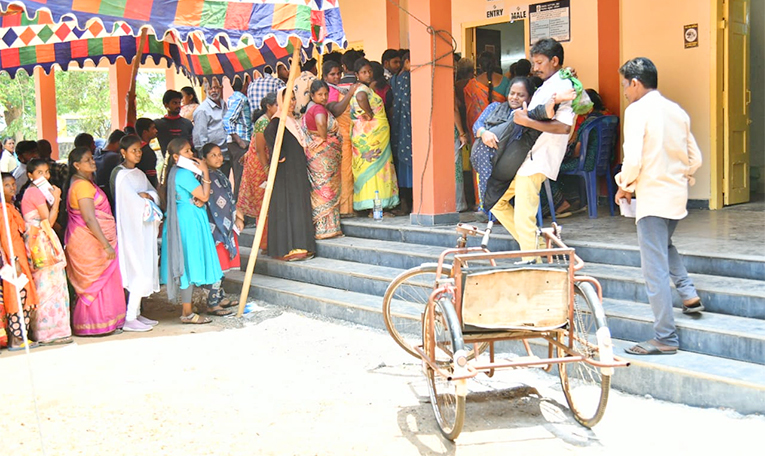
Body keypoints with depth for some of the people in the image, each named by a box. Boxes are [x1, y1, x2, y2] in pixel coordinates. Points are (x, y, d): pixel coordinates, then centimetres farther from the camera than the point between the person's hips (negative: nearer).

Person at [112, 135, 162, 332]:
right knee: (141, 274, -11)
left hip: (145, 229, 9)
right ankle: (129, 319, -7)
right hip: (132, 228, -9)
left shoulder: (139, 174, 15)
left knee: (143, 273, 11)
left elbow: (155, 193, 8)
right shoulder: (121, 175, -11)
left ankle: (136, 313, 19)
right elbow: (133, 202, -18)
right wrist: (146, 199, -2)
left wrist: (147, 196, -12)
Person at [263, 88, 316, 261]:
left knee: (299, 205, 9)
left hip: (298, 169, 9)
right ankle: (287, 248, -7)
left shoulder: (293, 120, 17)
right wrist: (280, 156, -26)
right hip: (286, 170, -9)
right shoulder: (278, 120, -10)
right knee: (287, 206, -8)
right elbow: (268, 133, -30)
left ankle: (299, 246, 15)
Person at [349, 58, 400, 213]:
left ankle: (375, 208, 10)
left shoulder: (367, 88, 17)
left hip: (377, 136, 10)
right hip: (370, 135, -10)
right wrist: (369, 114, -25)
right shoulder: (362, 88, -13)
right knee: (374, 166, -9)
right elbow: (360, 98, -36)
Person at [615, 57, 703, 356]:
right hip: (677, 195, 8)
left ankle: (665, 339, -1)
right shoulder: (677, 111, 11)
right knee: (664, 245, 33)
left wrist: (624, 186, -4)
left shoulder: (637, 110, -12)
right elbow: (695, 159, 12)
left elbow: (633, 158, -20)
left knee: (655, 269, -4)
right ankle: (689, 295, 20)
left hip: (652, 196, -8)